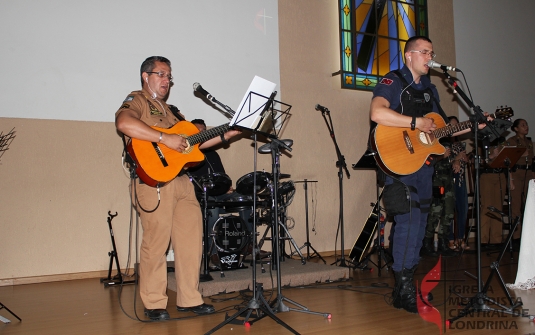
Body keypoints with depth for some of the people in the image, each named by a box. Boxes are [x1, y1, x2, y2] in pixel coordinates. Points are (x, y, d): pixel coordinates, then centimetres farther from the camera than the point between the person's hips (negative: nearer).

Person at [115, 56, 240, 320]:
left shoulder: (170, 110, 26)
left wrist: (225, 135, 15)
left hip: (181, 180, 8)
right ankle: (154, 304, 8)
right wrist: (165, 139, -24)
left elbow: (192, 143, 23)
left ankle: (189, 299, 16)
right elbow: (124, 123, -22)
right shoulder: (136, 101, 1)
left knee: (191, 239, 5)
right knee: (156, 242, -5)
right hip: (154, 181, -8)